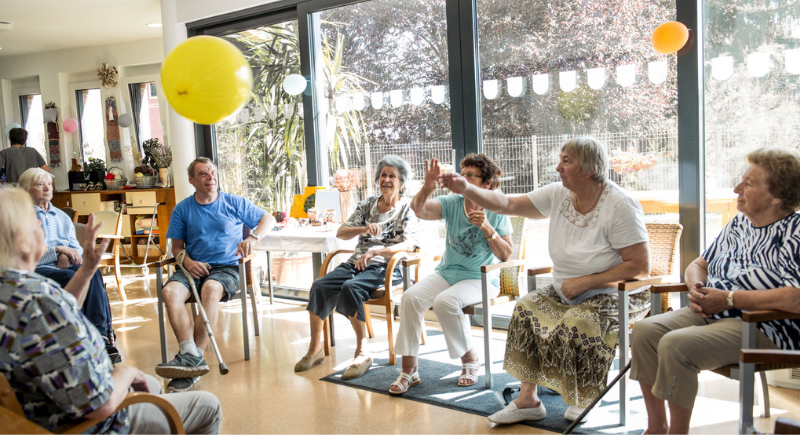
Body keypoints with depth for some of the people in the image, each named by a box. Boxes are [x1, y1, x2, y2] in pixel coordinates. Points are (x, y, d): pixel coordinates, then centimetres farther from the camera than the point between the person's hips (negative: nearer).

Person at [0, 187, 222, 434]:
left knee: (151, 384, 35)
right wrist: (126, 372, -13)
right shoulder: (39, 301, -37)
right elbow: (102, 405, -34)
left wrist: (87, 268, 9)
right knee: (208, 406, 9)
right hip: (90, 429, -10)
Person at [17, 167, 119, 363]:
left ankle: (102, 335, -42)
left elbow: (77, 248, 19)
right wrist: (58, 249, -13)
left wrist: (67, 256, -4)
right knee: (70, 278, -38)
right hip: (36, 270, -4)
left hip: (66, 266, 4)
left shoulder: (62, 217, 27)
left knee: (92, 273, -32)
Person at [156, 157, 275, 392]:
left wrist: (253, 238, -8)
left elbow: (268, 219, 11)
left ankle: (196, 354, -36)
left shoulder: (234, 203, 10)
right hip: (194, 268, 2)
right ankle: (191, 356, -42)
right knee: (170, 291, -30)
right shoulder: (182, 209, 13)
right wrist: (187, 261, -9)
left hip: (227, 267, -2)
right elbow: (177, 246, 14)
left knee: (211, 288, -37)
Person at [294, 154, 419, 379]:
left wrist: (374, 252, -23)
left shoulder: (407, 208, 3)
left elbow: (409, 245, -13)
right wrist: (364, 229, -8)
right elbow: (341, 232, 12)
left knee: (351, 288, -35)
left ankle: (363, 352, -25)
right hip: (357, 262, 5)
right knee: (320, 286, -20)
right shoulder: (367, 205, 18)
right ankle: (315, 349, -9)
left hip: (386, 267, -5)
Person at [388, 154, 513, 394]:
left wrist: (487, 228, -19)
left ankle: (470, 358, -7)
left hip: (481, 278, -3)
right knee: (411, 297, -22)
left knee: (445, 301, -32)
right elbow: (419, 210, -16)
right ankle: (409, 370, -13)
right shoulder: (453, 203, 1)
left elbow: (506, 255, -6)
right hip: (446, 272, 4)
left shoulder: (496, 212, -3)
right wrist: (427, 188, -36)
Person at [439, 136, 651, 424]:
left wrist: (584, 282, -21)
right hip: (566, 291, 7)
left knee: (577, 323, -31)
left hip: (616, 293, -6)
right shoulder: (558, 195, 0)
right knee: (527, 309, -14)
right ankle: (528, 399, -8)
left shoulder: (621, 206, -19)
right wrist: (466, 189, -12)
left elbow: (640, 267, -20)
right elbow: (507, 204, 1)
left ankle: (585, 400, -4)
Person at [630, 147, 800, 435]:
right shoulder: (739, 223, 15)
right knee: (645, 331, -13)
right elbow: (699, 264, 24)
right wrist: (697, 290, -1)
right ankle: (656, 427, -2)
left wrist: (729, 299, -19)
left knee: (675, 345, -29)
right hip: (709, 314, 8)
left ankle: (677, 431, -9)